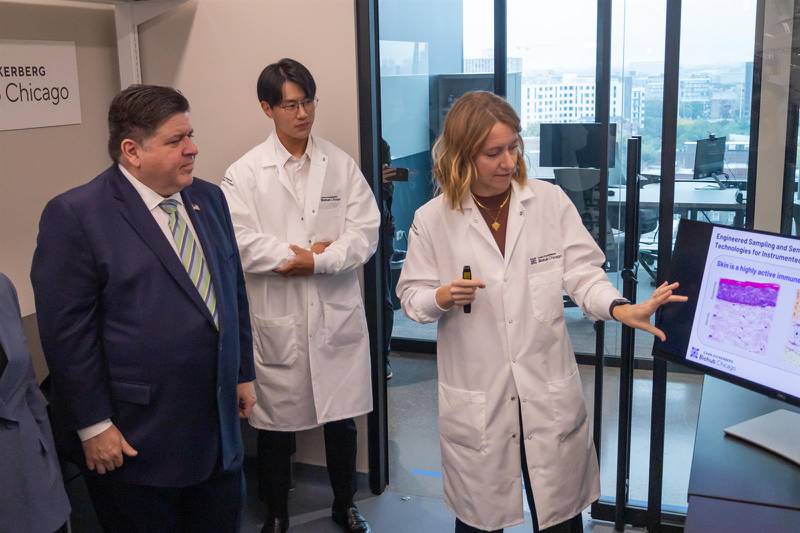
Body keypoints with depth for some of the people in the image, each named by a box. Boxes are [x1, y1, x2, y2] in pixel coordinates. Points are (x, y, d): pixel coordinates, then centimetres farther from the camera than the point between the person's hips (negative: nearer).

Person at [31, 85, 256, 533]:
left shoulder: (210, 198, 6)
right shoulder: (75, 214, -14)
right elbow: (67, 328, -15)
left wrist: (244, 373, 15)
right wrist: (93, 425, -14)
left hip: (219, 422, 6)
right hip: (137, 436, -6)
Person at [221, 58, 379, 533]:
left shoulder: (342, 165, 2)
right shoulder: (244, 173, -4)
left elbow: (366, 233, -5)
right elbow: (240, 244, -15)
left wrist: (315, 261, -16)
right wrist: (308, 250, -13)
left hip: (337, 315, 2)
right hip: (277, 320, -1)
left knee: (342, 420, 15)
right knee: (276, 425, 12)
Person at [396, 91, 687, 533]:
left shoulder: (550, 201, -3)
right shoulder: (432, 219, -4)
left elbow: (582, 272, -5)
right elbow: (411, 297, 2)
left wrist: (621, 309, -24)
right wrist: (442, 298, -19)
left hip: (549, 391, 1)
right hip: (475, 397, 0)